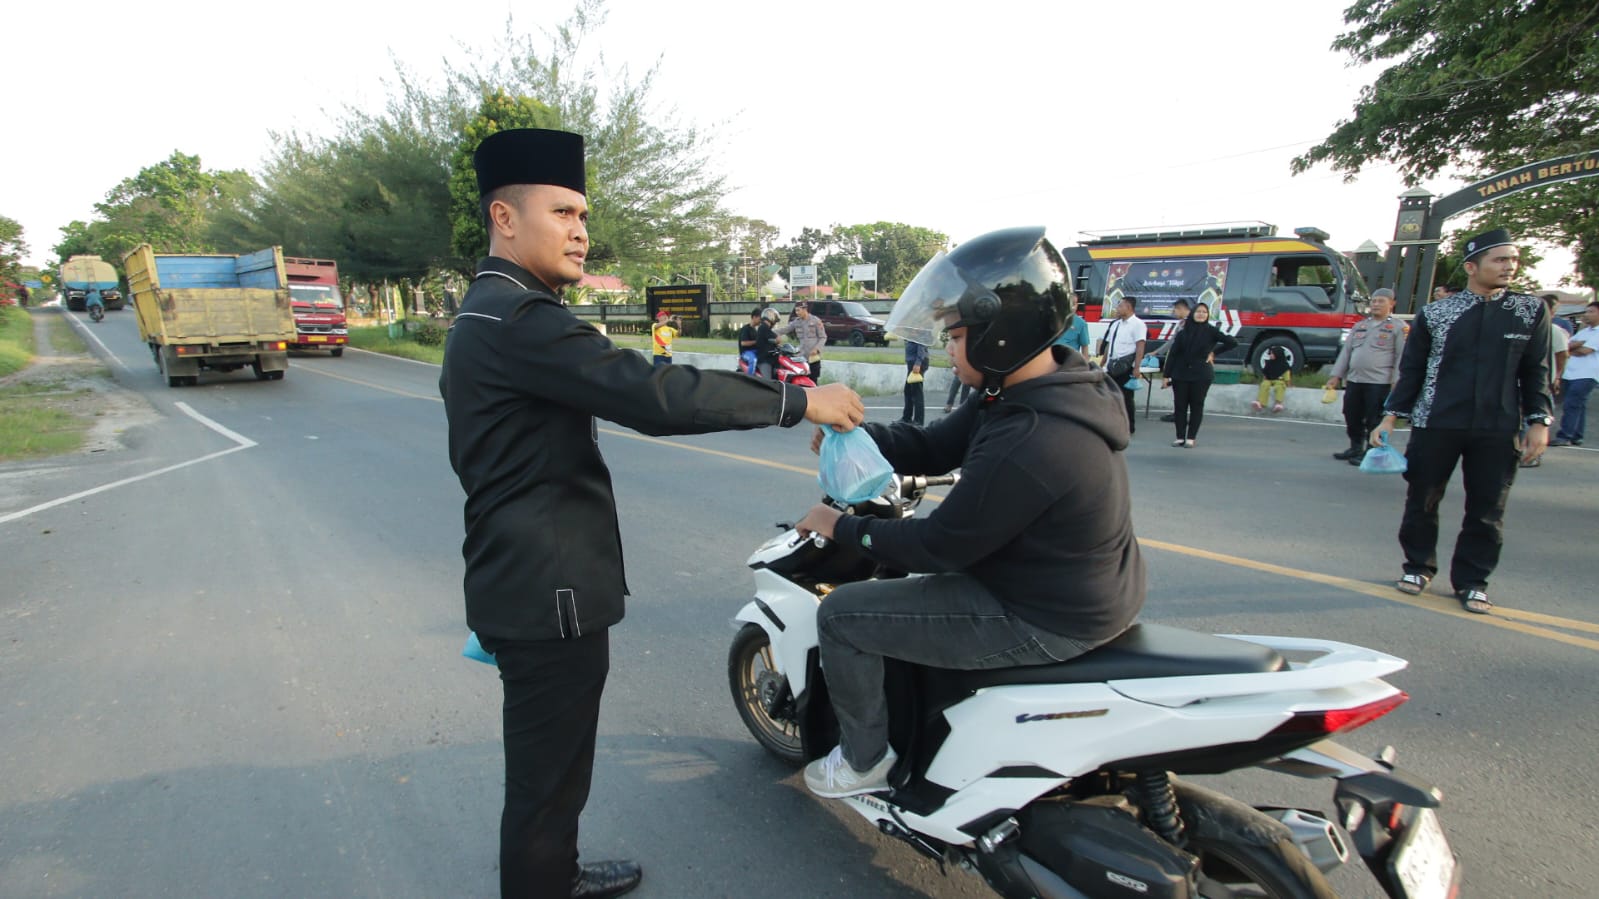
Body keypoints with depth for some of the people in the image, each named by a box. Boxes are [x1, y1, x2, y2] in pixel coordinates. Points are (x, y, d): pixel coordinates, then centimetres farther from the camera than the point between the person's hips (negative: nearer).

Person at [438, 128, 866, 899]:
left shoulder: (488, 314, 14)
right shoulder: (517, 316, -21)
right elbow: (652, 394, -30)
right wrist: (799, 400, -23)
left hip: (524, 584, 11)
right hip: (548, 595, -11)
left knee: (550, 765, 26)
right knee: (547, 776, 5)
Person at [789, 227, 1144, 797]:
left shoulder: (1027, 442, -32)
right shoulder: (1054, 388, 1)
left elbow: (942, 543, -23)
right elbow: (933, 448, 6)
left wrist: (843, 528, -10)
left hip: (1044, 624, -10)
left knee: (841, 613, -5)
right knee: (904, 569, 30)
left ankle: (864, 761, 16)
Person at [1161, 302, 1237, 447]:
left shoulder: (1211, 331, 0)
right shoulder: (1183, 332, 4)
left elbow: (1233, 342, 0)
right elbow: (1172, 354, 3)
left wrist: (1214, 352, 0)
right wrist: (1167, 375, -2)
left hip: (1201, 375, -2)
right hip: (1180, 374, 2)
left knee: (1196, 406, 2)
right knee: (1180, 406, 2)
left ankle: (1190, 438, 7)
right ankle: (1180, 437, 8)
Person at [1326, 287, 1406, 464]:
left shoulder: (1398, 327, 0)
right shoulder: (1360, 325, 17)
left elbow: (1402, 356, -7)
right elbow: (1346, 351, 17)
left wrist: (1397, 382, -15)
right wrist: (1336, 375, 11)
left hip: (1380, 382, -6)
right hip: (1354, 380, 6)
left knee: (1374, 420, -2)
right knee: (1352, 417, 11)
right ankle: (1355, 448, 24)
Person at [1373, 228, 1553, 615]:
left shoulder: (1531, 311, 7)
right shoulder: (1433, 314, 2)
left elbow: (1537, 371, 10)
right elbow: (1411, 370, 5)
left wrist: (1538, 422, 2)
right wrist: (1390, 418, 0)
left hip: (1497, 431, 1)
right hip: (1434, 426, -1)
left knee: (1487, 511, 4)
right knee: (1421, 501, 6)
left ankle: (1471, 581, 17)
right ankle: (1418, 566, 24)